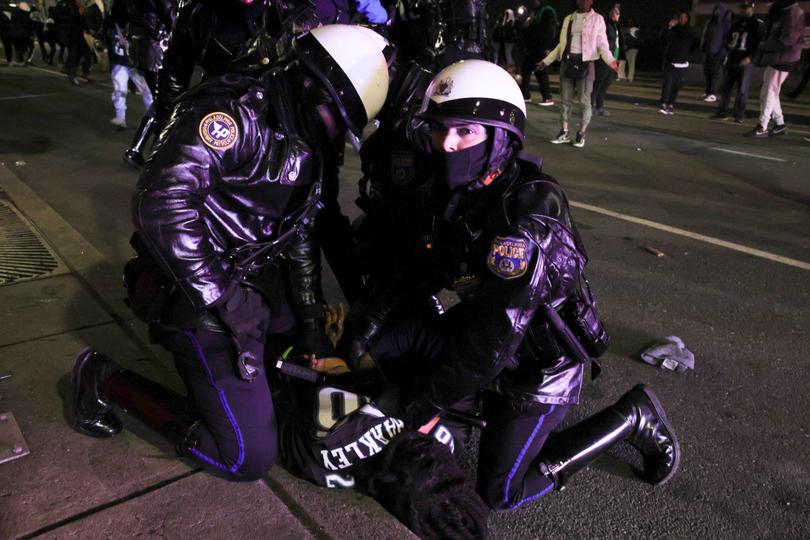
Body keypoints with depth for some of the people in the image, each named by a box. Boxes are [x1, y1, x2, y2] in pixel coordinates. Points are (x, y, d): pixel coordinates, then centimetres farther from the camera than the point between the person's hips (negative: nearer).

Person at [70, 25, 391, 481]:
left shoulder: (305, 152, 11)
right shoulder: (237, 110, -18)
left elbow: (300, 239, 16)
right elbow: (162, 202, -29)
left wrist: (311, 321, 9)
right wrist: (225, 302, -26)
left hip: (257, 287, 9)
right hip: (197, 300, -9)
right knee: (251, 457, -6)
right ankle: (106, 380, 5)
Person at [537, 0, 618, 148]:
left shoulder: (597, 19, 3)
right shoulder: (568, 19, 14)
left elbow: (602, 44, -1)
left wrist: (610, 60, -18)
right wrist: (546, 61, 16)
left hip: (585, 62, -4)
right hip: (567, 61, 4)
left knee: (584, 100, -4)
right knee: (566, 100, 5)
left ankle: (581, 134, 5)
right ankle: (564, 133, 13)